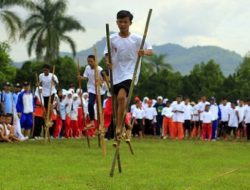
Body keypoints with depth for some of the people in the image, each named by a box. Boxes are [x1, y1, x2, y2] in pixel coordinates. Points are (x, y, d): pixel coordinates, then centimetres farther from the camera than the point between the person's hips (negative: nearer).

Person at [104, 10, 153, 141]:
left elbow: (151, 51, 0)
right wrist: (107, 61, -13)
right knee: (117, 101, 10)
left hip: (129, 73, -3)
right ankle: (117, 133, 23)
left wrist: (145, 52, -23)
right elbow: (107, 53, 10)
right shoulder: (112, 39, 2)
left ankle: (119, 127, -19)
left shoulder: (137, 39, -4)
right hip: (116, 75, 4)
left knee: (121, 97, -26)